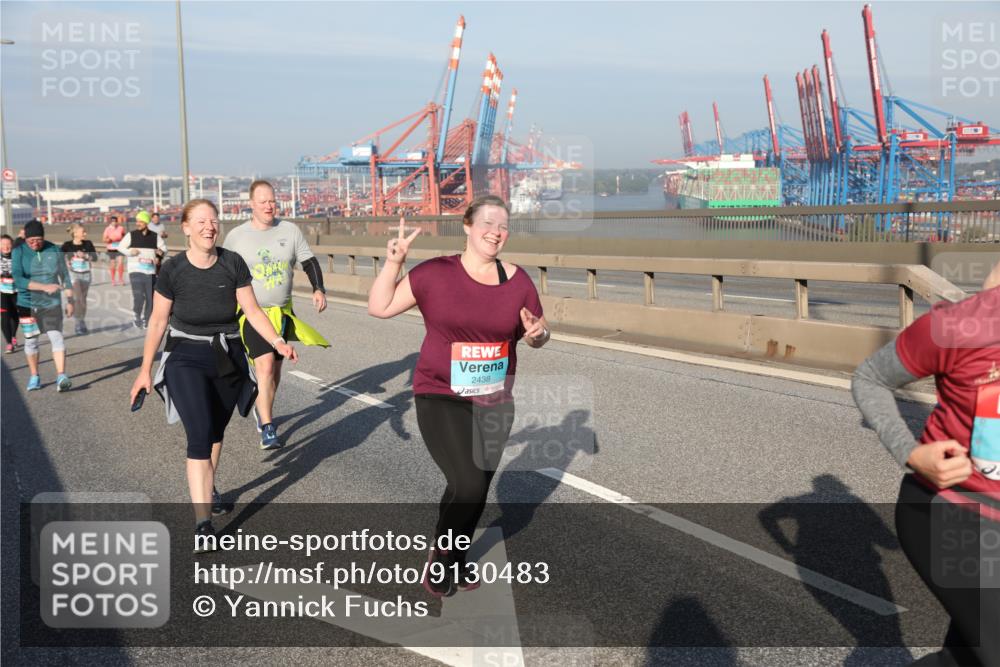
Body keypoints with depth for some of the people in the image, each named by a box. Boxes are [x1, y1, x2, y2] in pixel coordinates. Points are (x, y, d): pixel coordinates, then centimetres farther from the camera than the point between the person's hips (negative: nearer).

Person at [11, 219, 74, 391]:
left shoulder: (54, 250, -2)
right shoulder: (19, 252, -7)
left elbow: (64, 275, 6)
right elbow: (18, 279, -17)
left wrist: (70, 300, 5)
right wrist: (44, 287, -27)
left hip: (52, 303, 0)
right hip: (27, 304, 0)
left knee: (56, 337, -13)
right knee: (30, 341, 10)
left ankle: (61, 376, -17)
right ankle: (34, 377, 24)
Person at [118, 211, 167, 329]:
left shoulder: (154, 236, 5)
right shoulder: (131, 235, 2)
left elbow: (164, 248, 13)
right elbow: (120, 247, 7)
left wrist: (161, 252, -10)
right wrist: (130, 251, -12)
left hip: (150, 271, 2)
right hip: (135, 270, -2)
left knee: (150, 297, 5)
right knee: (138, 295, -13)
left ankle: (146, 320, 18)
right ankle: (137, 317, 7)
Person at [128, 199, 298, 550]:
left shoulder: (233, 263, -6)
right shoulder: (173, 269, -9)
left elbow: (252, 311, -3)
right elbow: (158, 321, -1)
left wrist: (278, 342, -18)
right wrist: (145, 370, 2)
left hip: (228, 358, 3)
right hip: (187, 358, -3)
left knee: (216, 432, 19)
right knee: (199, 436, -15)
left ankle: (208, 489, 46)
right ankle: (202, 524, -15)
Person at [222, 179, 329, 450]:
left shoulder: (290, 231, 1)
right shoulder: (236, 236, -3)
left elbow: (309, 262, 4)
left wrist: (318, 289, -12)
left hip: (282, 313, 3)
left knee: (275, 369, 14)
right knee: (265, 365, -19)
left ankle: (262, 409, 40)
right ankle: (267, 429, -17)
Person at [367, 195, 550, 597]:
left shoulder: (517, 281, -1)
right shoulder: (435, 274, -8)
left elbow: (536, 337, 9)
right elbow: (379, 308, -4)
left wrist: (537, 332, -13)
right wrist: (393, 262, -15)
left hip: (494, 403, 4)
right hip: (442, 399, -4)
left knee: (477, 490, 14)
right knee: (469, 485, -16)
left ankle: (457, 557, 40)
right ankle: (440, 552, 13)